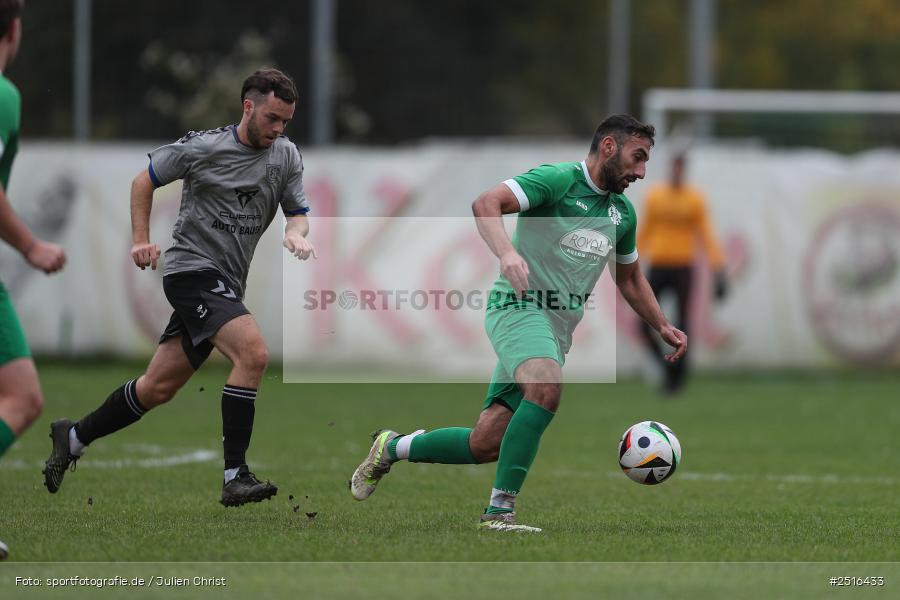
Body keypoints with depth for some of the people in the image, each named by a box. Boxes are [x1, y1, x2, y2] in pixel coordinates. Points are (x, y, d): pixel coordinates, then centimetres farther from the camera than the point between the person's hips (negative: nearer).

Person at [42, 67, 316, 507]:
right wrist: (141, 239, -3)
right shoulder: (202, 147, -7)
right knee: (253, 353, -26)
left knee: (159, 388, 9)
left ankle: (73, 437, 28)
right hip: (193, 269, -7)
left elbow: (298, 213, 12)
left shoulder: (286, 156, 8)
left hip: (225, 286, 7)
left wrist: (296, 234, -11)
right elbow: (144, 181, 6)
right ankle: (235, 478, -26)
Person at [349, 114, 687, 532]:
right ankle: (499, 510, -31)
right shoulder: (558, 180, -8)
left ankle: (392, 447, 25)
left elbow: (629, 279, 32)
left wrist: (663, 328, 24)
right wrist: (507, 252, -38)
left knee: (485, 444, 1)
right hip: (518, 306, -7)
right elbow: (485, 204, -21)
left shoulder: (623, 212, 16)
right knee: (546, 388, -36)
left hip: (557, 330, 7)